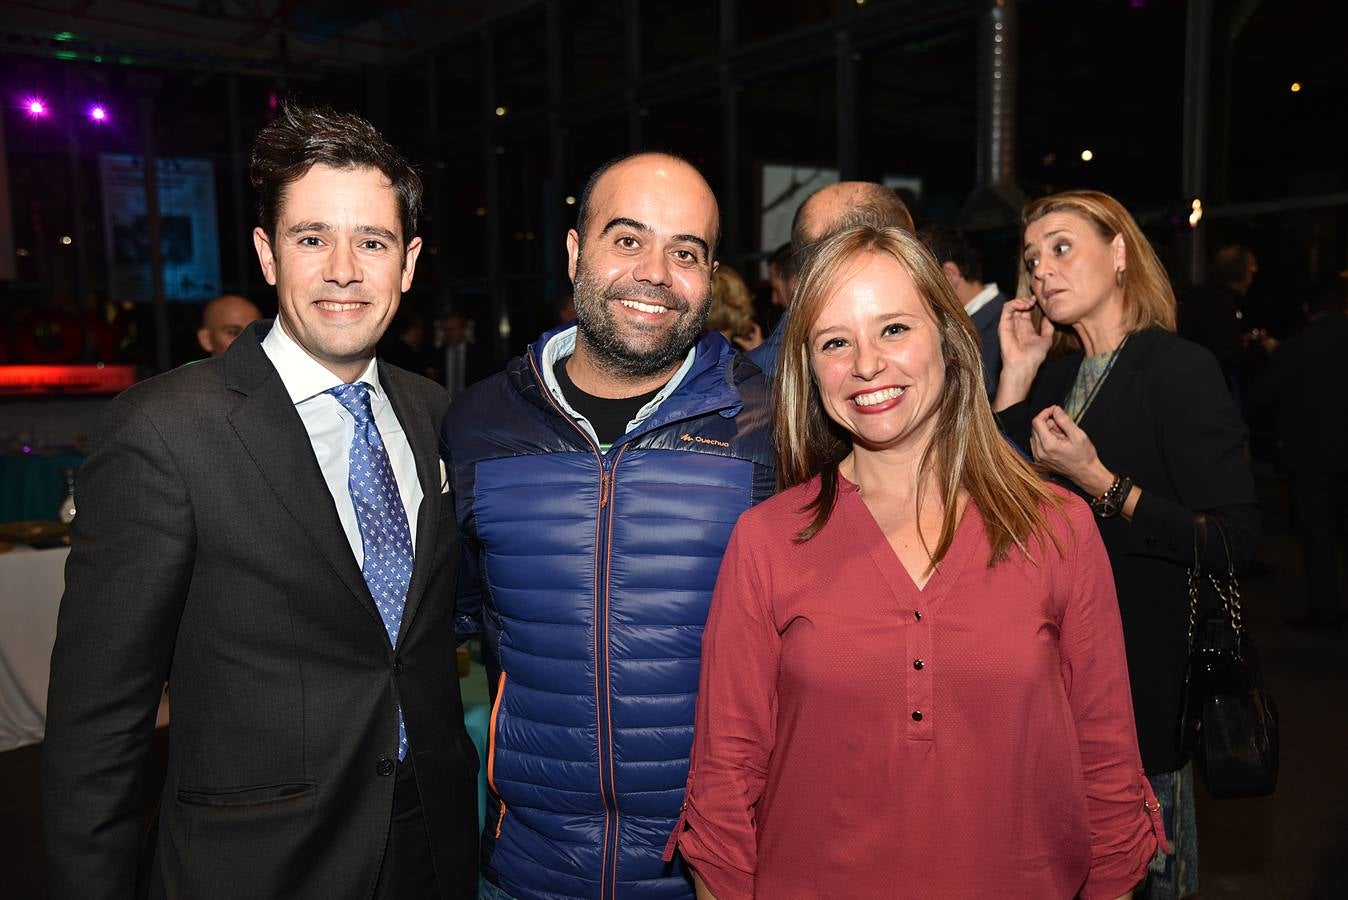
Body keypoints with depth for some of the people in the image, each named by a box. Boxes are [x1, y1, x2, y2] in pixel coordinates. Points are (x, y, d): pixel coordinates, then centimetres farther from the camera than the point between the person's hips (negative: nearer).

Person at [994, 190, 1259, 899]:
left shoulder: (1180, 370, -12)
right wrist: (1016, 371, -4)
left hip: (1147, 668, -6)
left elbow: (1235, 541, -18)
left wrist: (1096, 480, -24)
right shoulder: (1055, 374, 6)